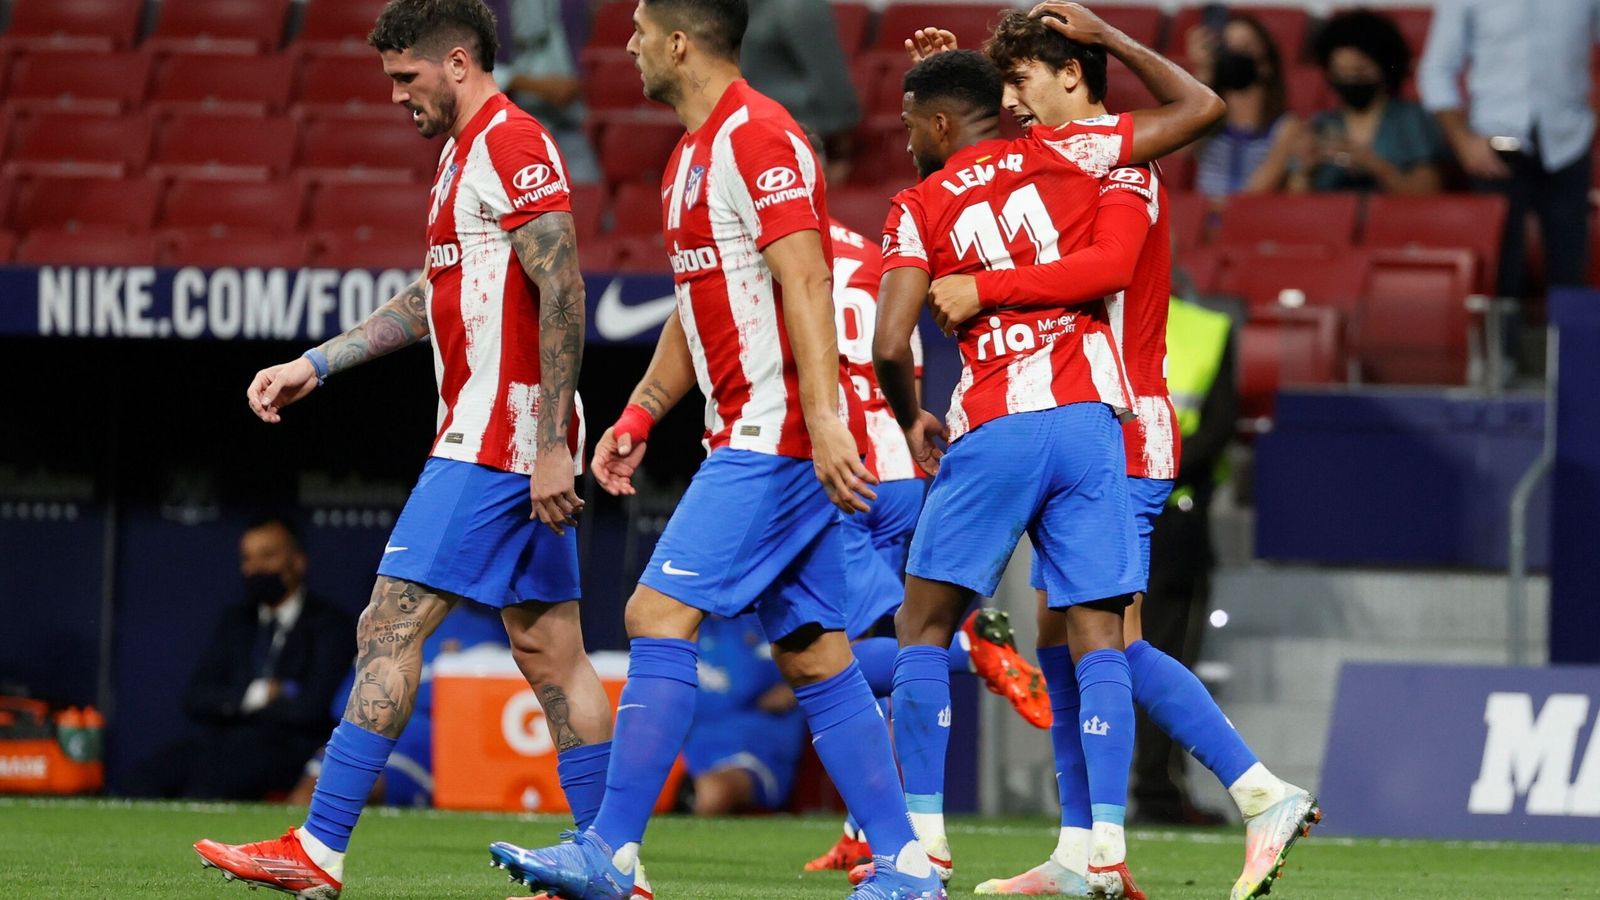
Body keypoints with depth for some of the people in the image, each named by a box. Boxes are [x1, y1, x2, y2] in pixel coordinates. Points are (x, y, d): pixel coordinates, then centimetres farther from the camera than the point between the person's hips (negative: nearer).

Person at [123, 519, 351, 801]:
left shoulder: (327, 625, 5)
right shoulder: (236, 620, 24)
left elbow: (312, 707, -8)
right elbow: (194, 700, 14)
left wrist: (236, 705, 2)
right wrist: (253, 694, -3)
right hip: (223, 741, 6)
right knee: (143, 783, -24)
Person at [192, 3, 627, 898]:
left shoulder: (512, 145, -12)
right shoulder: (467, 152, 19)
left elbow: (563, 294, -19)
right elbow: (432, 300, 28)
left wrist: (550, 447, -23)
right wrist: (315, 364, 23)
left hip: (493, 446, -10)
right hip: (514, 448, 10)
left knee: (391, 628, -9)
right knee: (550, 650, 7)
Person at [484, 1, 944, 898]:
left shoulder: (757, 136, -12)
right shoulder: (694, 154, 19)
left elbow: (805, 283, -21)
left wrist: (824, 419, -27)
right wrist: (640, 415, 21)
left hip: (775, 438, -10)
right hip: (761, 440, 10)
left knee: (659, 616, -12)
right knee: (815, 659, 8)